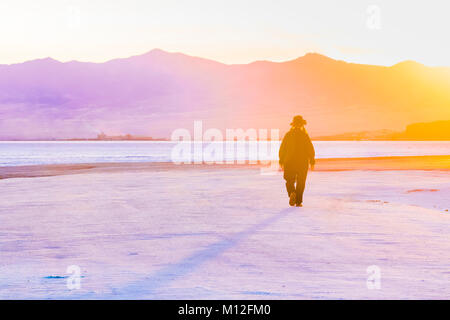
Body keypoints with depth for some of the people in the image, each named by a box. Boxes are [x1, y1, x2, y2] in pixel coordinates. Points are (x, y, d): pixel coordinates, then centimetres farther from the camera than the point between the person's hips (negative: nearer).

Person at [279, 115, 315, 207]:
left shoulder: (288, 135, 0)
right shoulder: (304, 135, -6)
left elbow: (282, 149, 3)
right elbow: (311, 149, -6)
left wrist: (281, 161, 13)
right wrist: (312, 162, 2)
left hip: (289, 162, 1)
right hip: (303, 162, -1)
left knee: (290, 181, 11)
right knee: (300, 183, 10)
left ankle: (292, 193, -18)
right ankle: (298, 201, 6)